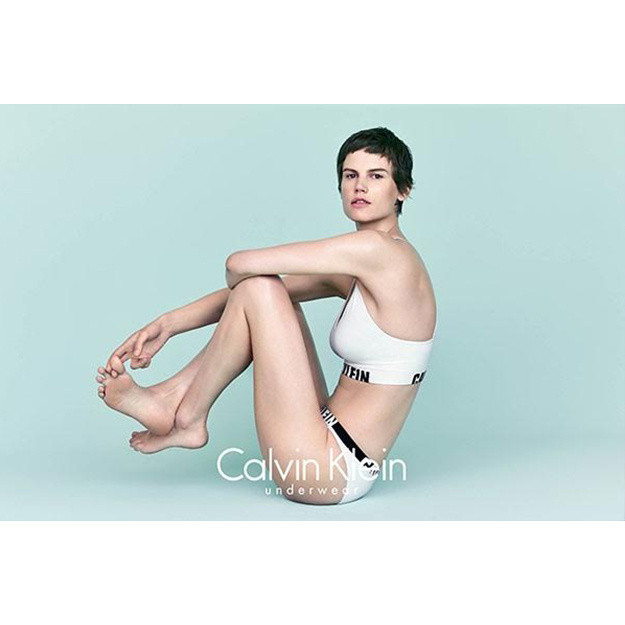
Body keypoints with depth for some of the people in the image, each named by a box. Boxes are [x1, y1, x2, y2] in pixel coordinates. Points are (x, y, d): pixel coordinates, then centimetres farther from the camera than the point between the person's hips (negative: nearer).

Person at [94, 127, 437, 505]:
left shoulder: (378, 248, -17)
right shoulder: (359, 270, 10)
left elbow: (238, 265, -15)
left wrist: (239, 289, 8)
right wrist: (168, 324, 4)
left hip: (330, 468, -9)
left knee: (259, 289, -13)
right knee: (272, 291, 11)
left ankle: (187, 418, 3)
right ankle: (175, 392, 10)